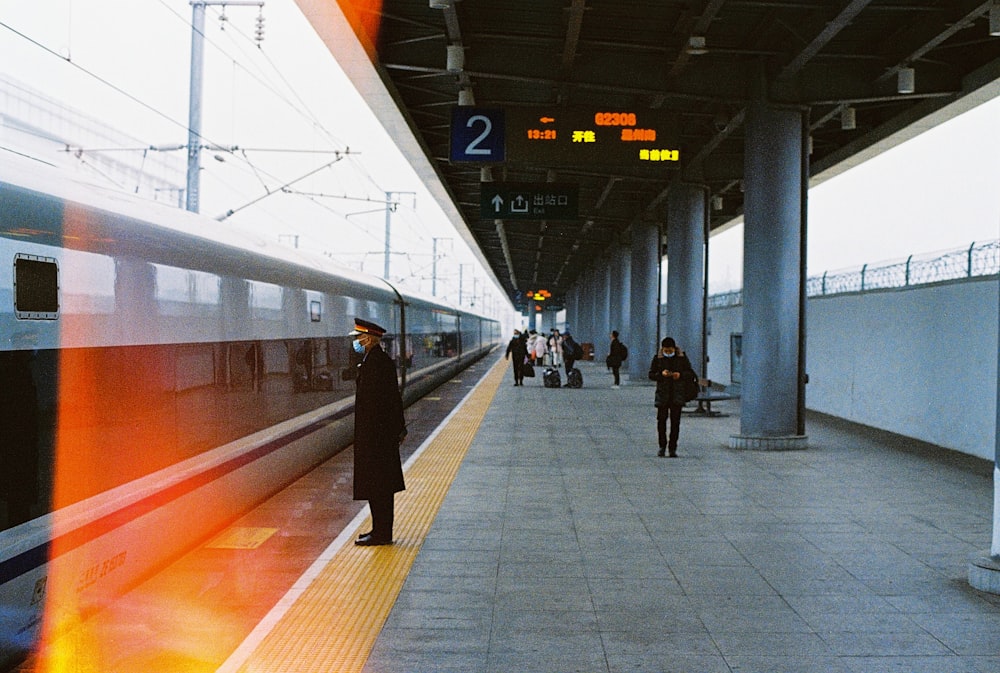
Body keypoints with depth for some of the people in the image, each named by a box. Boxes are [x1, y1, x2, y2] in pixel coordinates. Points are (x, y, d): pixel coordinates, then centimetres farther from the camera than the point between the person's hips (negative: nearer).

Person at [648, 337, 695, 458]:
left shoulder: (682, 357, 3)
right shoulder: (657, 358, 2)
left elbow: (690, 372, 7)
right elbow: (651, 375, 2)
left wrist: (680, 374, -13)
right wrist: (661, 374, -18)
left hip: (677, 394, 0)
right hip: (662, 394, 0)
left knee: (675, 421, 0)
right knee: (661, 420, -2)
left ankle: (672, 448, 6)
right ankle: (662, 446, 13)